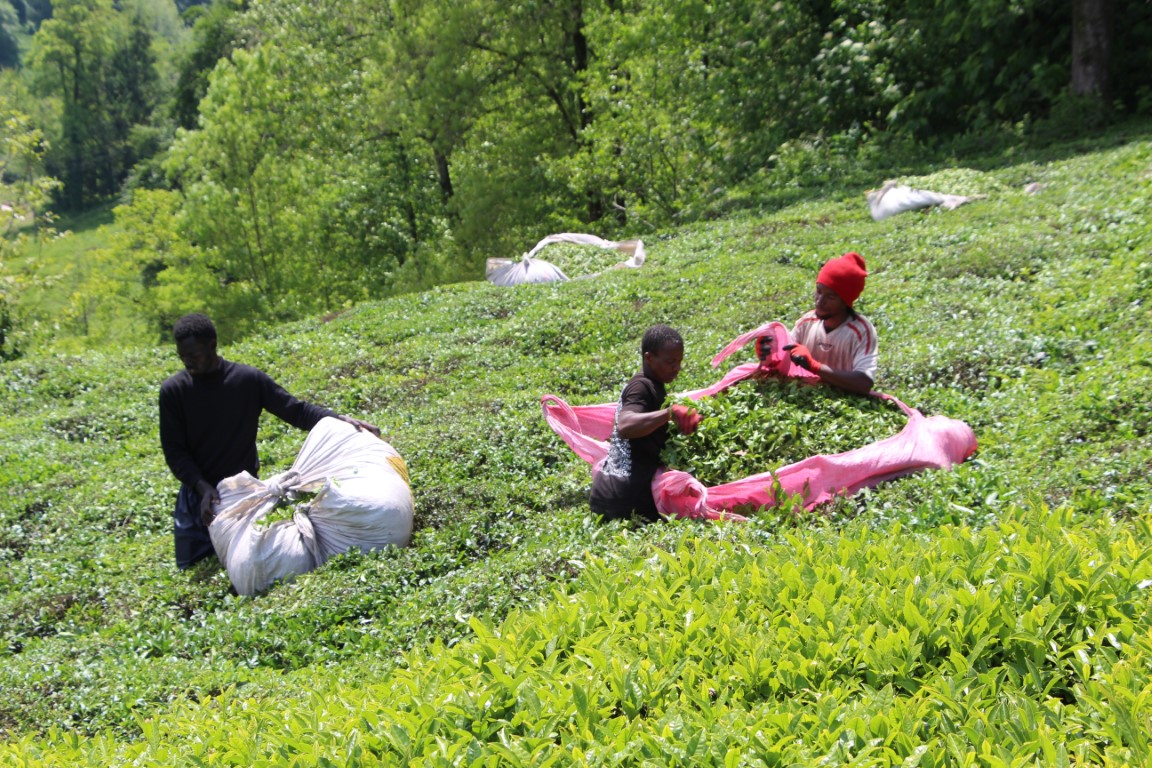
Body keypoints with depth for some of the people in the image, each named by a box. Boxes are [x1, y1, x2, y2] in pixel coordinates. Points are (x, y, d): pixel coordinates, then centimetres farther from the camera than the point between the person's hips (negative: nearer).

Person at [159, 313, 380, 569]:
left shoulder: (250, 380, -8)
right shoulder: (173, 390, -7)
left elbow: (296, 409, -5)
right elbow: (174, 451, -8)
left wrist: (339, 419, -21)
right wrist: (203, 487, -22)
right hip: (197, 495, 1)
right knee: (191, 570, 6)